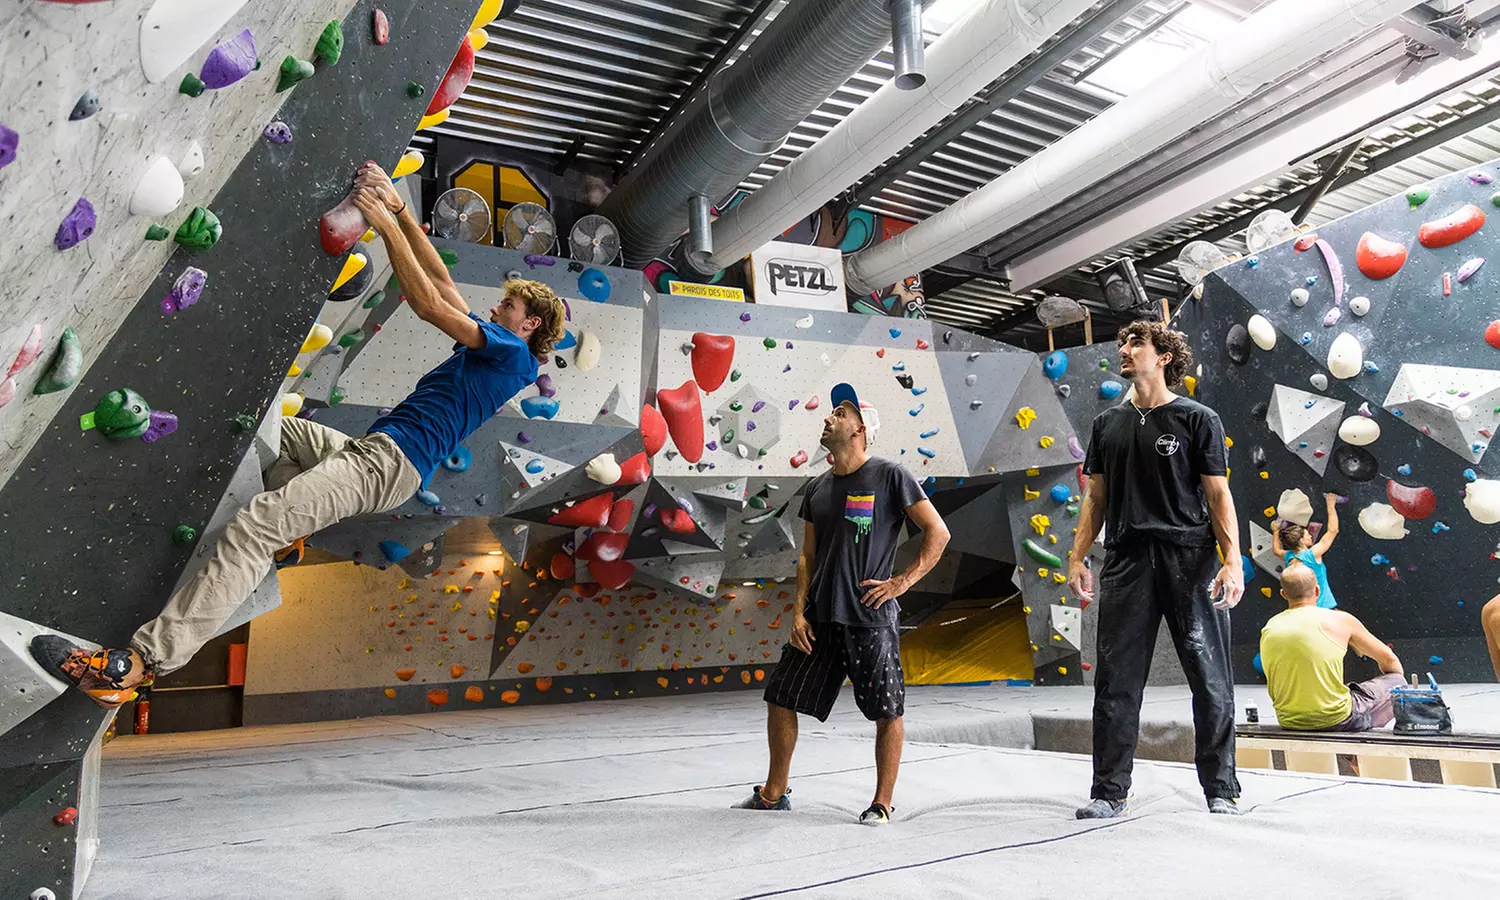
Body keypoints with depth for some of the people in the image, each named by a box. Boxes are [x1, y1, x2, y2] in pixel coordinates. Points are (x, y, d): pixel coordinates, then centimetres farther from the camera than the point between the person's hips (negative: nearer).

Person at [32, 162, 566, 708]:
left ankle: (139, 663, -28)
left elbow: (427, 303, -9)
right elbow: (439, 280, 25)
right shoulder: (488, 348, 23)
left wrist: (385, 222, -4)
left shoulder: (512, 352, -4)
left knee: (255, 524, -25)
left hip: (391, 462, -10)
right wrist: (399, 210, 22)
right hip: (372, 452, 10)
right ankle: (288, 535, 20)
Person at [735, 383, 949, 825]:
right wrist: (798, 613, 5)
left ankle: (881, 803, 21)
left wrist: (903, 581, -10)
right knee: (780, 699, 9)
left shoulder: (890, 476, -5)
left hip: (871, 617, -6)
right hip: (820, 617, 6)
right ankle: (774, 793, 26)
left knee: (887, 713, 2)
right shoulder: (818, 487, 12)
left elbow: (938, 532, -4)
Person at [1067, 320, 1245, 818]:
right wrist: (1077, 558, 7)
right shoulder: (1108, 422, 14)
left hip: (1190, 558, -3)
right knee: (1116, 683, 4)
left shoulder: (1198, 419, 3)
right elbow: (1096, 497, 14)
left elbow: (1218, 496, -1)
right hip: (1126, 560, 3)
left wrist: (1232, 561, -11)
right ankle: (1110, 793, 14)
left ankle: (1221, 790, 21)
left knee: (1211, 681, 4)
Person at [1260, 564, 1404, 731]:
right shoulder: (1339, 620, -6)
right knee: (1396, 681, 17)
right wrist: (1396, 678, 30)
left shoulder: (1267, 630, 2)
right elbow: (1389, 660, 9)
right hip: (1336, 720, -5)